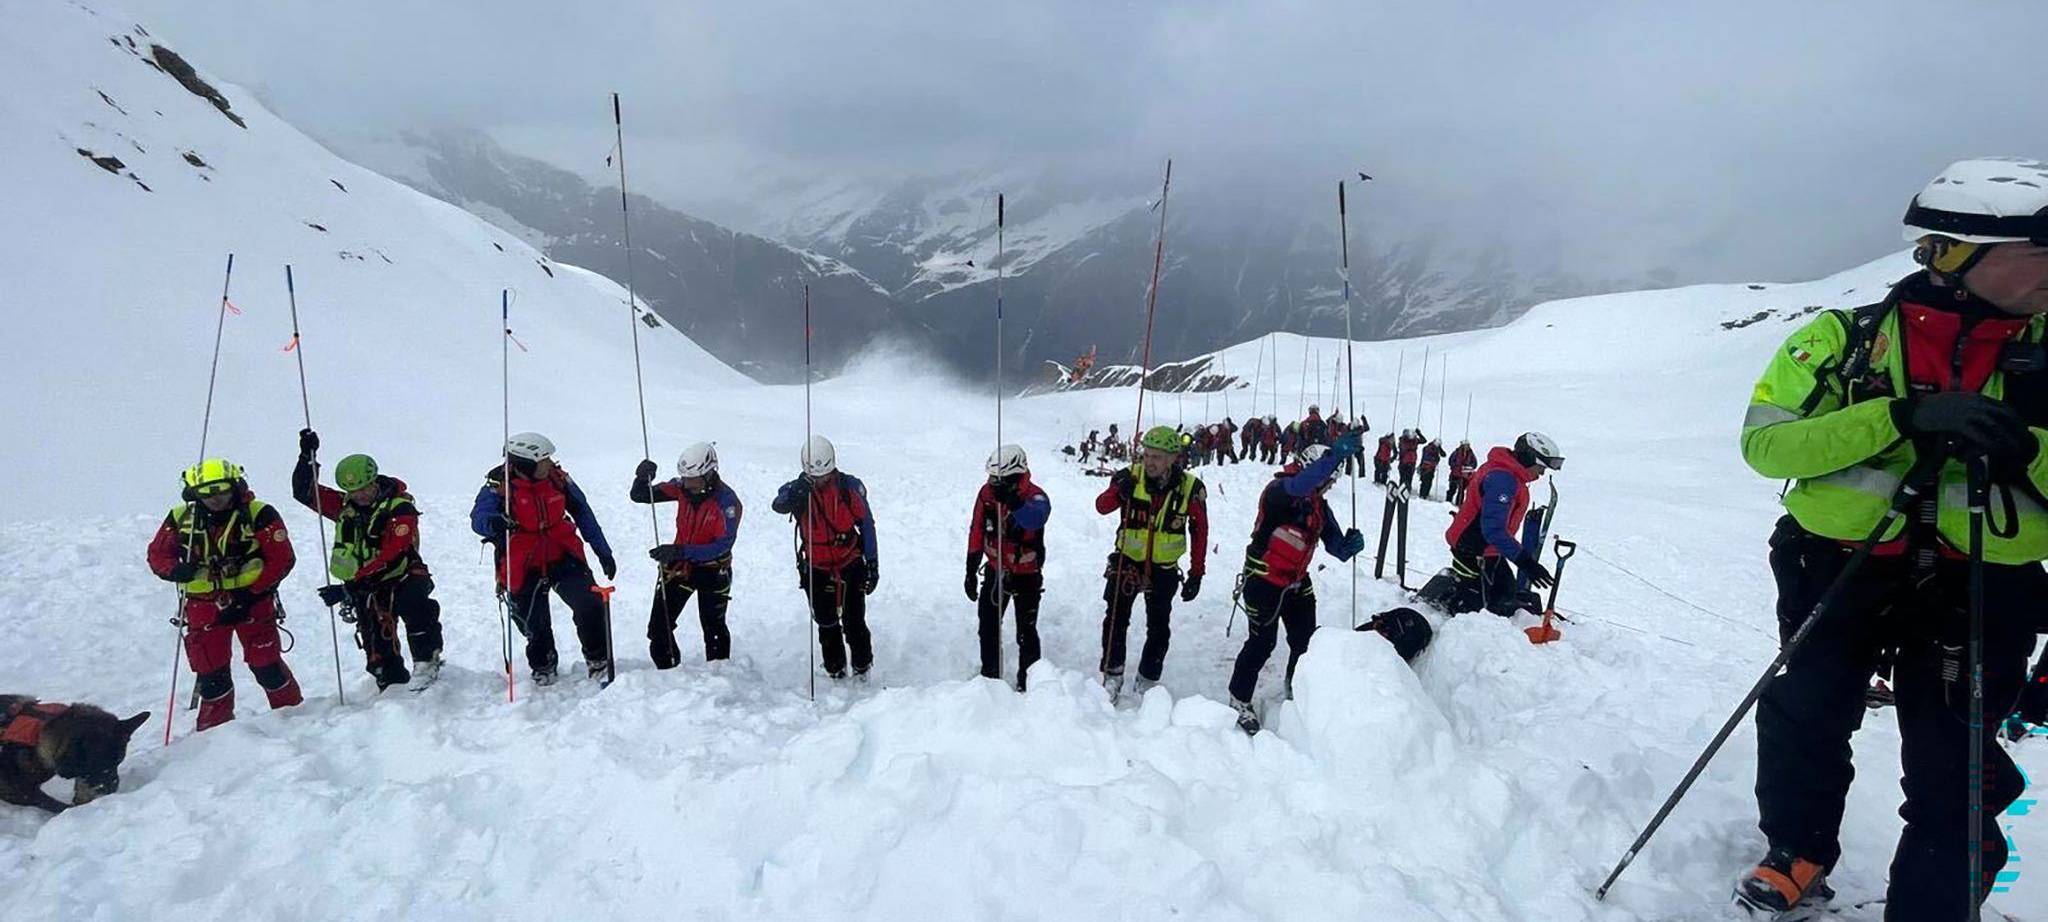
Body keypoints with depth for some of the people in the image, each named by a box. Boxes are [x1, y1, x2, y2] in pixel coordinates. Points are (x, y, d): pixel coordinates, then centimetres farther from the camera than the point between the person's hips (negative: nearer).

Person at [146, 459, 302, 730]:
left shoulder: (259, 515, -10)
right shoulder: (181, 519, 1)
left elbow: (282, 558, -10)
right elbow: (157, 554, 11)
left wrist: (250, 595, -16)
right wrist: (175, 570, -13)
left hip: (251, 600, -3)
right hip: (203, 605, 3)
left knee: (266, 665, -2)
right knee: (210, 673, 8)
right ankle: (215, 729, 25)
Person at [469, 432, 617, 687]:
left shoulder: (557, 478, -5)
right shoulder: (499, 485, -14)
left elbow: (583, 513, 5)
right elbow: (478, 518, -28)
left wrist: (603, 552, 7)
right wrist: (493, 524, -53)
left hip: (563, 557, 2)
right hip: (524, 568, -1)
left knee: (590, 605, -16)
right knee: (535, 627, 11)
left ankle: (598, 661, 5)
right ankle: (543, 666, 41)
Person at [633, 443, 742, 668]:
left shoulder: (727, 501, -23)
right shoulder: (681, 488, -9)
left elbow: (722, 546, -28)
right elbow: (638, 496, -3)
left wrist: (679, 551, -35)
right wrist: (642, 478, -26)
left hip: (712, 569, -4)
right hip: (679, 564, 4)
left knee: (713, 628, 6)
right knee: (659, 625, 4)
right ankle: (668, 671, 25)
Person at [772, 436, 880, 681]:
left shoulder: (850, 486, -9)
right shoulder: (798, 489, -8)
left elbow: (866, 523, -1)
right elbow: (778, 506, -31)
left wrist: (872, 562, -1)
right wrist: (794, 495, -53)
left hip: (851, 564, -1)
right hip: (816, 569, 1)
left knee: (854, 623, 2)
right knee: (827, 626, 10)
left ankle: (862, 669, 21)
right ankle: (836, 672, 25)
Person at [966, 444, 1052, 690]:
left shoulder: (1036, 497, -22)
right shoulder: (987, 493, -9)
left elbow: (1035, 518, -47)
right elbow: (976, 532, 1)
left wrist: (1012, 501, -64)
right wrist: (971, 570, 4)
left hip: (1026, 575, -4)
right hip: (995, 571, 5)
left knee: (1026, 632, 4)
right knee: (988, 627, 14)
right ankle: (989, 674, 31)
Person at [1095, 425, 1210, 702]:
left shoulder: (1191, 488, -13)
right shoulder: (1131, 476, -13)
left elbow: (1200, 531, -2)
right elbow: (1102, 506, -20)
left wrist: (1196, 574, -2)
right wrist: (1119, 492, -41)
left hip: (1164, 568, 1)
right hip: (1127, 560, 0)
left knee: (1159, 629, 9)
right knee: (1116, 619, 0)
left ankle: (1148, 682, 26)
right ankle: (1112, 675, 19)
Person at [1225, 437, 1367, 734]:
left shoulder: (1320, 506, 5)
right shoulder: (1279, 489, -18)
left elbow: (1335, 545, 1)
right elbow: (1298, 486, -43)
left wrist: (1349, 545, -23)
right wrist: (1337, 455, -53)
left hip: (1297, 582, 8)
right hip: (1264, 580, -7)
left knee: (1305, 641, 13)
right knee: (1262, 643, -2)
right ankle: (1239, 700, 16)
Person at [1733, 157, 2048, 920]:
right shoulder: (1843, 338, -6)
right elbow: (1765, 443, -15)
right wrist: (1904, 415, -25)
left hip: (1978, 589, 2)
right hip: (1840, 566, -1)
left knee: (1954, 776, 5)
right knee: (1804, 722, 9)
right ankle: (1797, 859, 32)